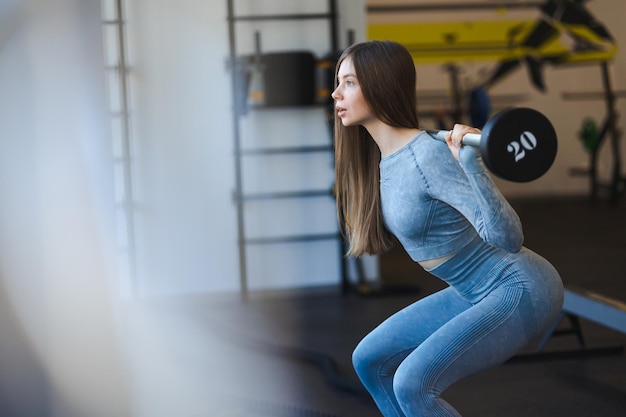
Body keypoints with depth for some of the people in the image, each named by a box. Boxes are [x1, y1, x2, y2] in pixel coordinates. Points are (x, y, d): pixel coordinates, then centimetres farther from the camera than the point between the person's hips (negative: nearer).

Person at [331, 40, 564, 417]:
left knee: (413, 383, -21)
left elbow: (508, 237, -32)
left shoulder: (429, 156, -25)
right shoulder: (382, 159, 1)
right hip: (475, 292, 9)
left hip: (520, 290, -9)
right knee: (370, 360, 10)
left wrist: (468, 159, -38)